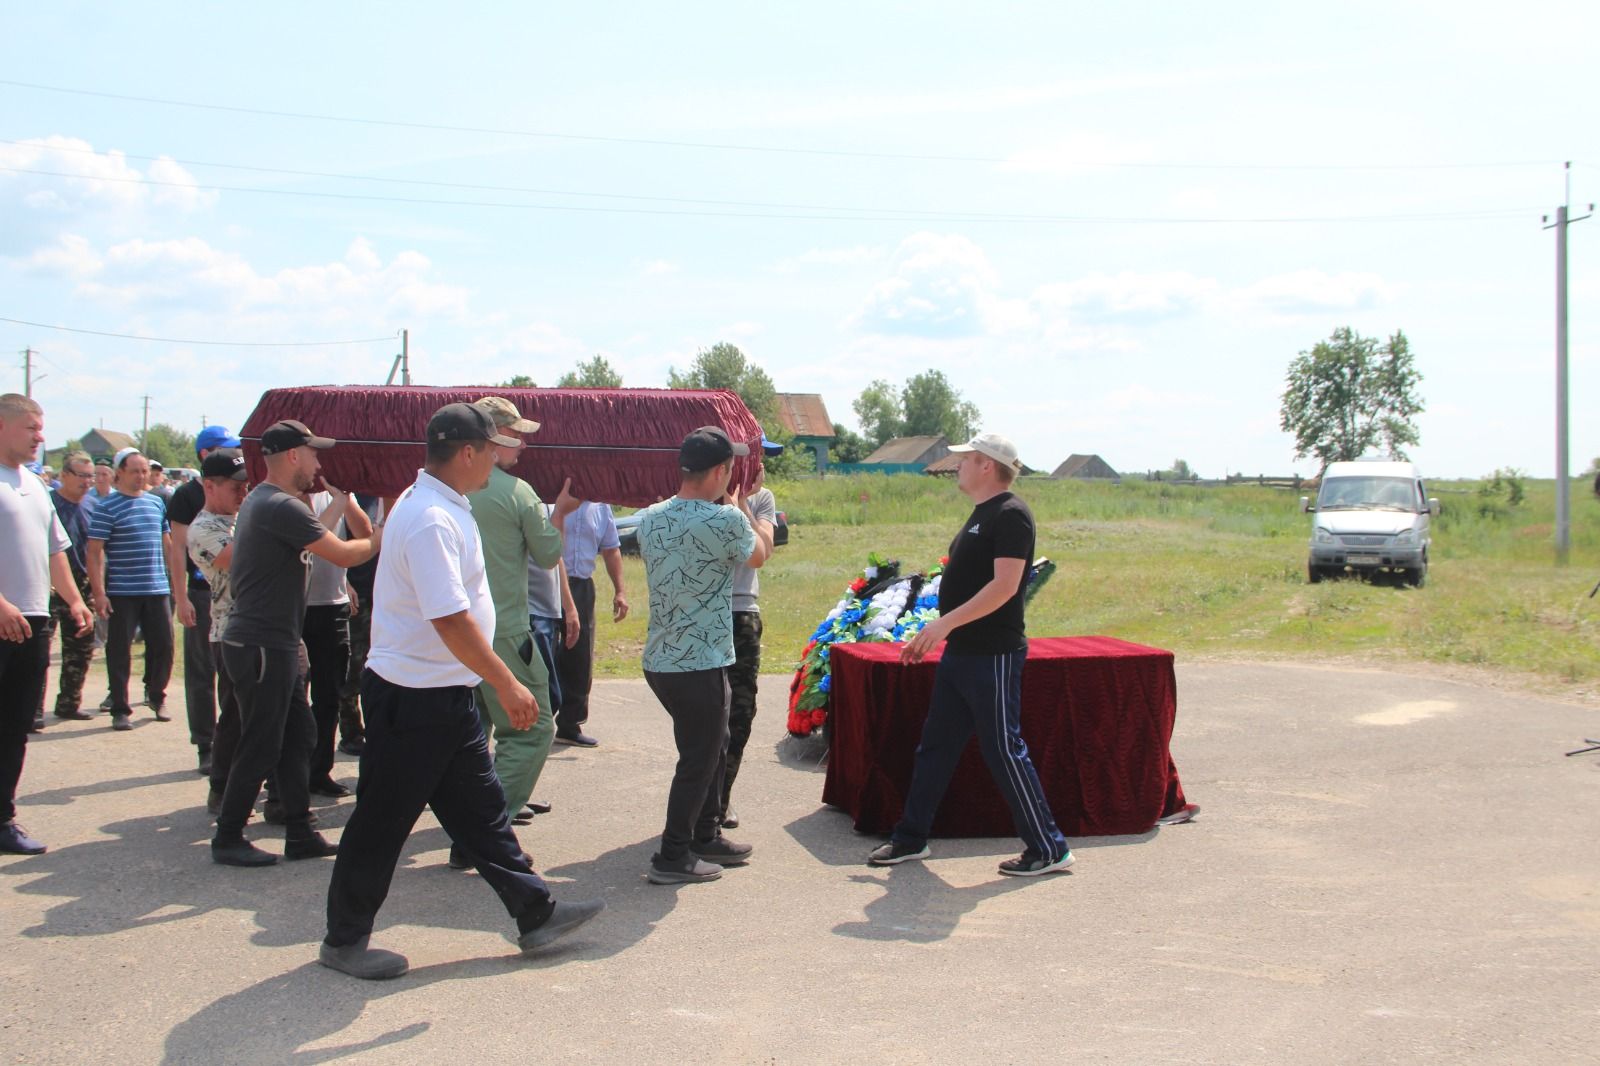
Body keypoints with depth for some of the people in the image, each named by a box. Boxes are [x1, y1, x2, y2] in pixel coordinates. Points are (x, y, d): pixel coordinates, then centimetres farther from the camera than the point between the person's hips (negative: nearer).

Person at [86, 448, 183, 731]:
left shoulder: (157, 503, 11)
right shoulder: (107, 507, -6)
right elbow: (95, 552, -9)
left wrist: (176, 576, 17)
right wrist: (98, 592, -15)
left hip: (157, 589, 5)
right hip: (122, 592, -4)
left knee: (163, 645, 8)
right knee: (119, 651, 2)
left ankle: (156, 696, 28)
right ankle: (120, 710, 11)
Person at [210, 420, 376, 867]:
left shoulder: (259, 501, 14)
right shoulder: (282, 507, -19)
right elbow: (344, 554, -18)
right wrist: (376, 541, -1)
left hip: (276, 643, 10)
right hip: (262, 645, -10)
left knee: (299, 737, 12)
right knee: (261, 747, -1)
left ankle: (300, 834, 17)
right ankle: (227, 839, 9)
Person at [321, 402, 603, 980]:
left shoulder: (443, 507, 10)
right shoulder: (431, 520, -23)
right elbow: (452, 621, -28)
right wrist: (507, 685, -23)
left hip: (447, 695, 10)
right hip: (413, 699, -10)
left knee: (481, 809, 15)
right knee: (384, 820, 3)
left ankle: (535, 914, 23)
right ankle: (344, 940, 18)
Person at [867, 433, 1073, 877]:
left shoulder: (1010, 515, -15)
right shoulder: (981, 514, 16)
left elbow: (1005, 585, -24)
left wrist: (946, 623, -25)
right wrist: (931, 633, 19)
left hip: (993, 656, -10)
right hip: (960, 652, 10)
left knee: (1004, 751, -4)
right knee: (935, 745, 13)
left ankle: (1049, 849, 6)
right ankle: (910, 839, 22)